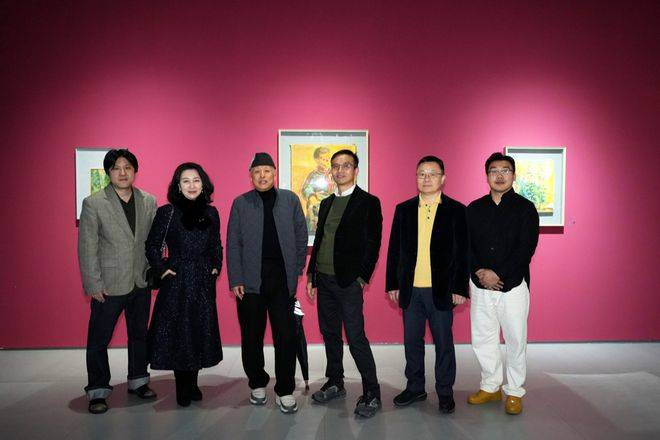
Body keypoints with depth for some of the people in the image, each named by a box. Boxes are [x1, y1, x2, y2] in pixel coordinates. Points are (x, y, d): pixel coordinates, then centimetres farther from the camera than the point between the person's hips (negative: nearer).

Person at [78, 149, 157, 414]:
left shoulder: (149, 201, 2)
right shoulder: (93, 204, -7)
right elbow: (87, 248, -8)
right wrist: (93, 285, -10)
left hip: (141, 283, 4)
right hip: (109, 285, -3)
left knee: (140, 335, 16)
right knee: (99, 340, 7)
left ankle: (138, 381, 33)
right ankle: (97, 391, 23)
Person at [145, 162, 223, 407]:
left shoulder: (211, 213, 6)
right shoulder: (167, 212, -5)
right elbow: (152, 246, 0)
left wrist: (216, 267, 5)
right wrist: (162, 270, -7)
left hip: (203, 284, 3)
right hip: (176, 282, -3)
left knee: (200, 334, 9)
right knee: (177, 334, 3)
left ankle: (192, 384, 25)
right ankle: (182, 389, 18)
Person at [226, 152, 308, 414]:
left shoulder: (290, 200, 7)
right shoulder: (240, 203, 5)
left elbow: (301, 237, 9)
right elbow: (233, 244, 3)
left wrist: (296, 271, 4)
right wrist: (235, 280, -4)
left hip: (282, 280, 0)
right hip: (250, 281, 0)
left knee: (286, 337, 1)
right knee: (251, 337, 9)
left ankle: (285, 391, 14)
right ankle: (257, 384, 29)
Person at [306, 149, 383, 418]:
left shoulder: (368, 202, -4)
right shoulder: (326, 204, 15)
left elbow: (373, 243, -8)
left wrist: (362, 278, -12)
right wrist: (311, 275, 13)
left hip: (349, 282, -6)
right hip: (324, 279, 7)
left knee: (356, 338, -5)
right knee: (330, 334, 14)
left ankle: (372, 394, 8)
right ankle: (335, 384, 29)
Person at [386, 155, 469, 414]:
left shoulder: (456, 210, -1)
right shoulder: (404, 210, 7)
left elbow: (463, 253, -2)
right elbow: (394, 250, 8)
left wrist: (460, 288, -7)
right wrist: (392, 284, 4)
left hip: (441, 289, -3)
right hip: (410, 289, 3)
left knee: (443, 342, 8)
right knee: (412, 341, 12)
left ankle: (445, 392, 25)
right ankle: (415, 387, 29)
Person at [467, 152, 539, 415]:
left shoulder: (525, 208, -2)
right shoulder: (474, 209, 7)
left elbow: (525, 249, -11)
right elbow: (465, 246, 3)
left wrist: (497, 275, -17)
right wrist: (480, 272, -12)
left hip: (513, 285, -3)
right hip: (480, 286, 3)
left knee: (515, 340, 5)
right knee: (482, 339, 10)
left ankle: (514, 392, 22)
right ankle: (490, 387, 28)